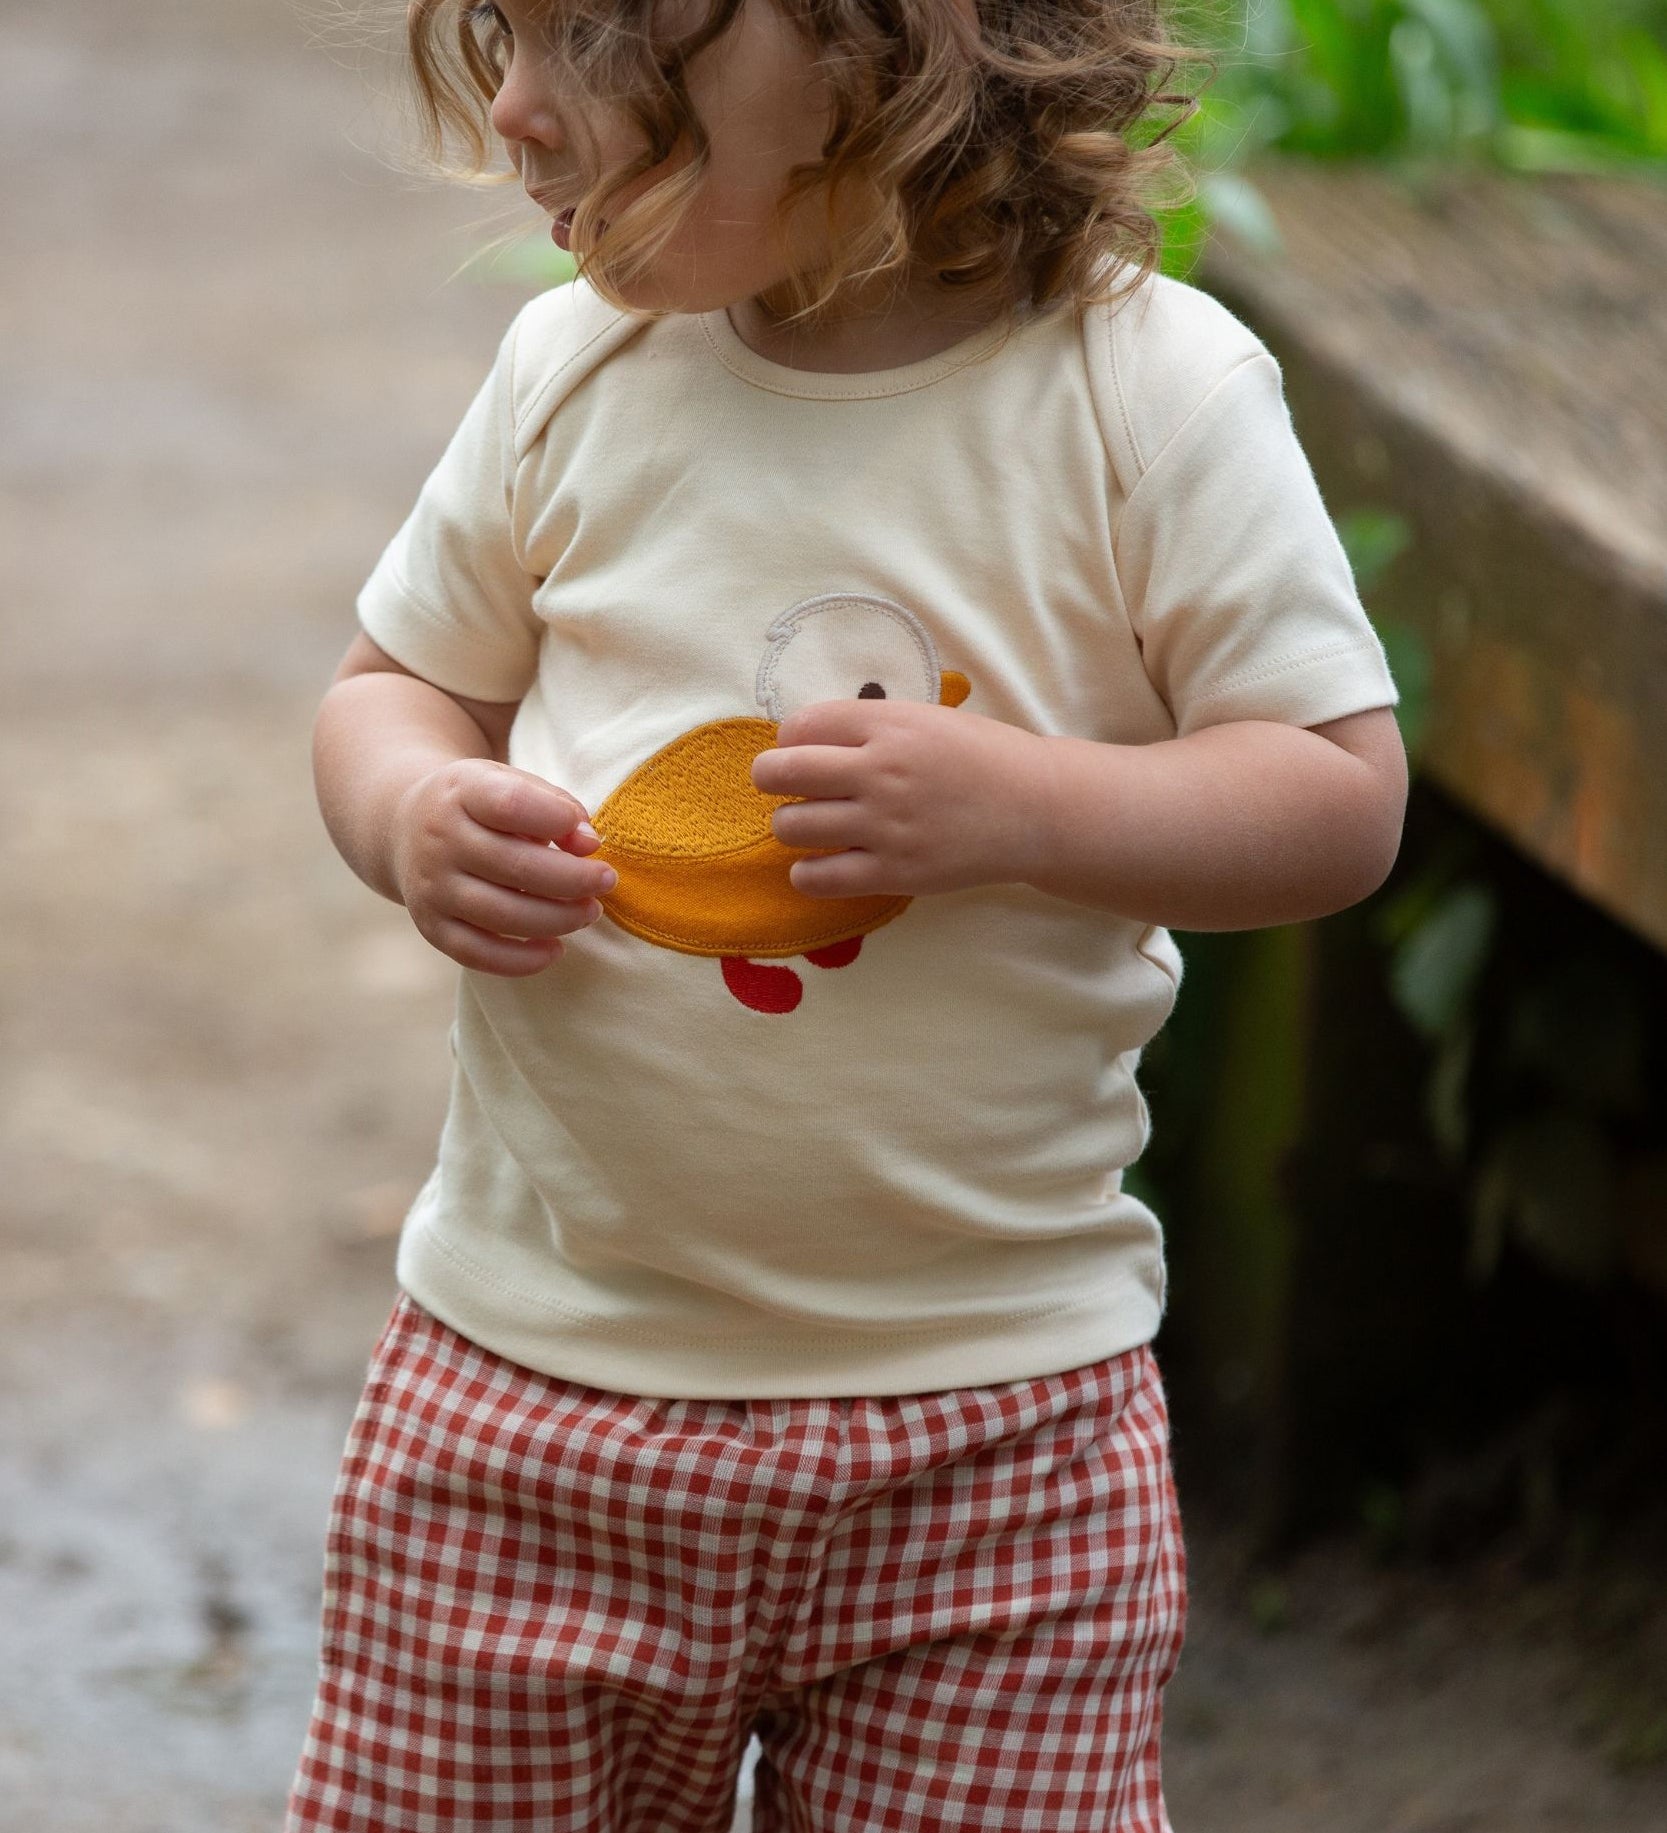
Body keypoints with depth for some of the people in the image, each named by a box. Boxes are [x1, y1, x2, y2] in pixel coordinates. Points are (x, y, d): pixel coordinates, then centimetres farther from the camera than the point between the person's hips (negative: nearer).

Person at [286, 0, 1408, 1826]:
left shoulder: (1147, 393, -10)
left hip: (988, 1400, -2)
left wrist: (1016, 803, -23)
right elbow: (395, 684, 13)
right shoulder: (575, 372, 0)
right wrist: (411, 818, -11)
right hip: (532, 1358, 3)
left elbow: (1344, 795, -8)